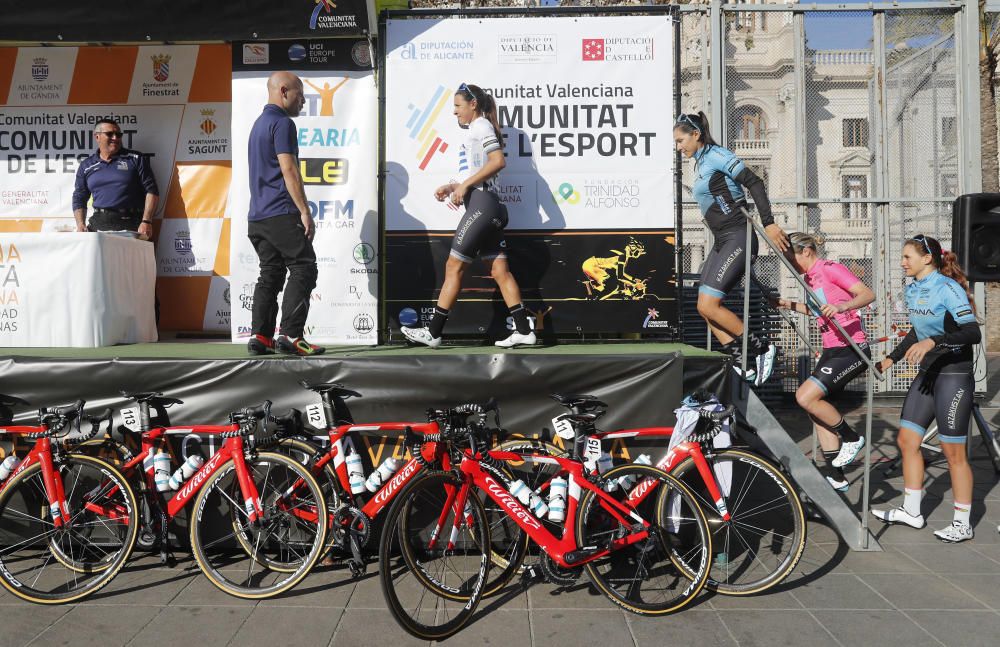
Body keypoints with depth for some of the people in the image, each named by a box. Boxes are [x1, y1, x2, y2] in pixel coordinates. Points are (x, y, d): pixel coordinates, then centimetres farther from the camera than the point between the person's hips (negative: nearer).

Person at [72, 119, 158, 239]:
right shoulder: (86, 166, 18)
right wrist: (81, 225, 4)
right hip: (99, 223, 3)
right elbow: (79, 199, 22)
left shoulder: (135, 159, 8)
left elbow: (151, 191, 3)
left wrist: (146, 222, -7)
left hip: (130, 224, -3)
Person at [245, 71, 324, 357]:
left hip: (257, 216, 10)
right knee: (303, 269, -7)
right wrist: (305, 212, -17)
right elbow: (289, 170, -16)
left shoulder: (259, 123, 23)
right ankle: (291, 336, -12)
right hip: (281, 214, -10)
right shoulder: (282, 123, -8)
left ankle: (260, 337, 7)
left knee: (270, 274, 10)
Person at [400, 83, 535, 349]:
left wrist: (464, 185, -17)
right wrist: (452, 187, 15)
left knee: (454, 266, -7)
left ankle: (433, 332, -3)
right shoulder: (477, 130, 26)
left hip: (481, 205, -10)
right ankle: (523, 330, 3)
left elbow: (498, 161, -18)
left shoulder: (481, 125, -3)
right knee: (499, 269, 5)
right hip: (488, 207, 10)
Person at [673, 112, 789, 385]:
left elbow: (754, 183, -16)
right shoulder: (701, 163, 17)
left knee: (709, 305, -13)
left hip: (737, 239, -10)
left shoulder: (716, 155, -9)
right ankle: (744, 363, 9)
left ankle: (761, 347, 2)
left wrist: (768, 223, -22)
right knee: (705, 307, 5)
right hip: (722, 242, 10)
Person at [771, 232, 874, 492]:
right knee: (817, 409, 8)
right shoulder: (809, 277, 14)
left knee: (805, 396, -19)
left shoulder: (830, 268, -12)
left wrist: (841, 306, -37)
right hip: (831, 350, 9)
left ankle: (851, 438, 4)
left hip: (851, 350, -9)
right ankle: (835, 476, 17)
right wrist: (790, 304, 21)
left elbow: (868, 294, -21)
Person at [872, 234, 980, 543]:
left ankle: (963, 524, 13)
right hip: (927, 373, 8)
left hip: (954, 375, -8)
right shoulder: (913, 290, 8)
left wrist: (933, 341, -37)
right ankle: (911, 511, 21)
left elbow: (973, 333, -25)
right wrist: (891, 359, 22)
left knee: (953, 452, 0)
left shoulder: (947, 288, -16)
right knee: (906, 439, 9)